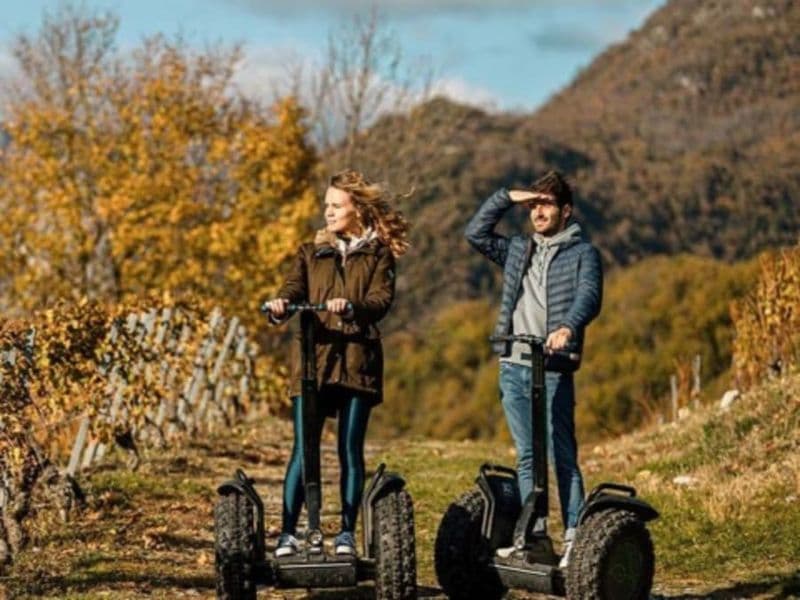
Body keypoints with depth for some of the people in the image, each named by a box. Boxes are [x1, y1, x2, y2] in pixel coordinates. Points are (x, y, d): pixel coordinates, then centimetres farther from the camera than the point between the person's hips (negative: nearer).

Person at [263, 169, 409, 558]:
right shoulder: (311, 252, 17)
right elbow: (293, 290, 2)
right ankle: (288, 533, -6)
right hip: (313, 359, 1)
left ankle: (347, 533, 9)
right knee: (303, 450, -6)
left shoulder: (378, 253, 10)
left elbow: (381, 301, -6)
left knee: (351, 450, 1)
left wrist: (351, 306, -26)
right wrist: (280, 307, -22)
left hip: (357, 361, -1)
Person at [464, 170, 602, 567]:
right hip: (513, 366, 5)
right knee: (527, 457, 7)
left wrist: (568, 327, -33)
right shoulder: (517, 250, 18)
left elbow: (589, 296, -13)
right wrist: (506, 198, 5)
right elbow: (476, 233, 14)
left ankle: (575, 538, -9)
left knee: (561, 456, -8)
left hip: (553, 368, -5)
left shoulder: (582, 253, 2)